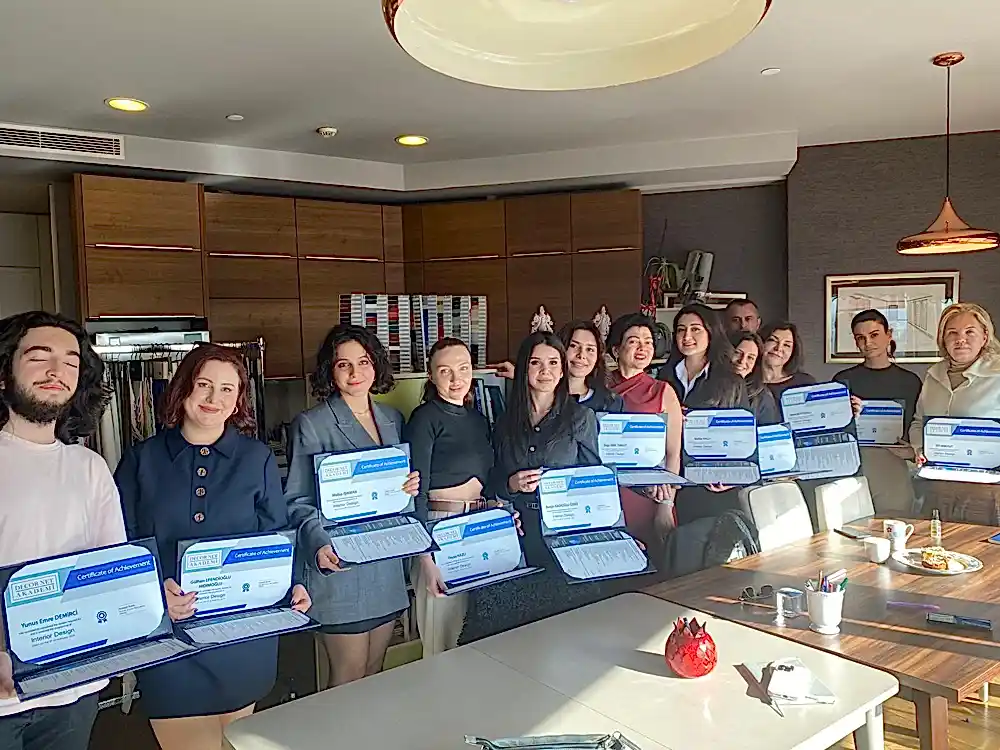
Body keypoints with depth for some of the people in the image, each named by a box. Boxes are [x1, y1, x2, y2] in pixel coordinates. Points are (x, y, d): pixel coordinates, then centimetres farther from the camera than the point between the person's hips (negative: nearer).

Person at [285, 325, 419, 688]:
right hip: (339, 566, -5)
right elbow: (297, 500, -9)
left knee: (375, 673, 17)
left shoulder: (393, 419, 10)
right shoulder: (311, 425, -7)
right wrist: (319, 544, -26)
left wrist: (411, 487, -4)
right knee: (349, 678, 5)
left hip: (388, 566, 6)